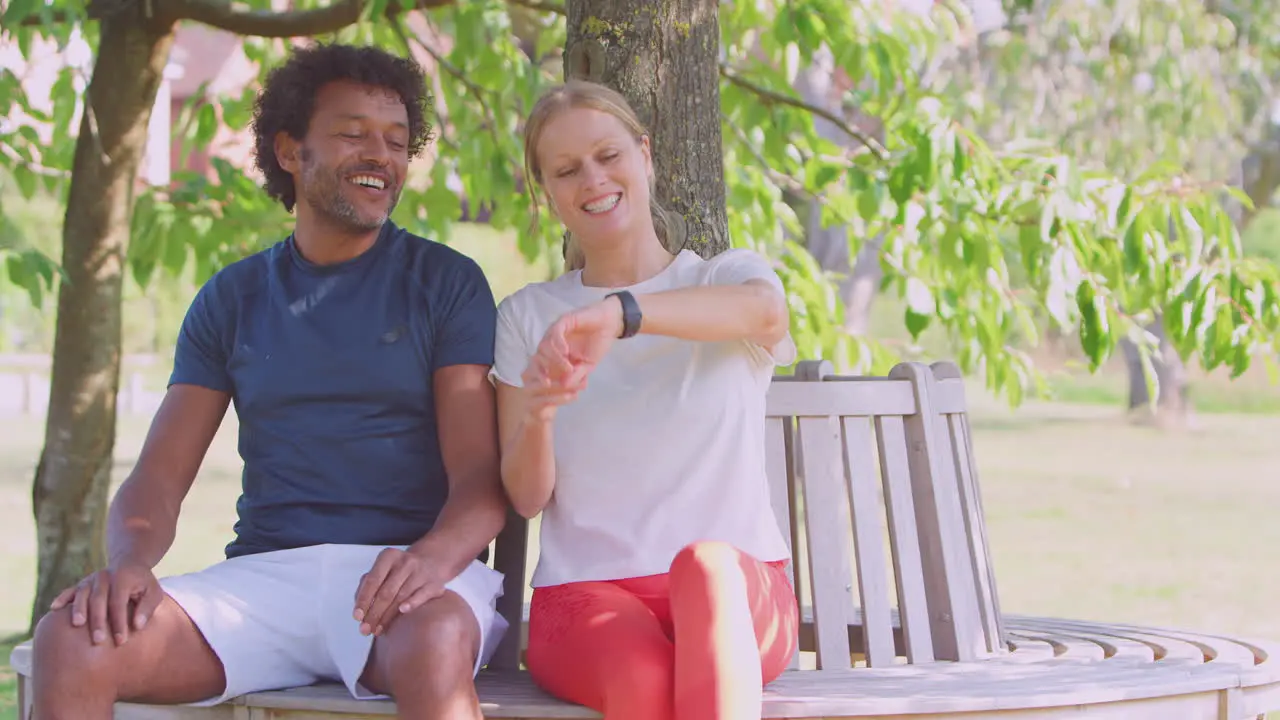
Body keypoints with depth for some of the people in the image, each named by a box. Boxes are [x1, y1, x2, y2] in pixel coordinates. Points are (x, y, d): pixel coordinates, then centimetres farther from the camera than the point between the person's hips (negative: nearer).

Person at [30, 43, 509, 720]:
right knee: (70, 642, -25)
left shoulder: (446, 283, 9)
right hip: (264, 574, 3)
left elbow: (482, 474, -1)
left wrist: (434, 555, -26)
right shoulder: (233, 299, 18)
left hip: (408, 573, -3)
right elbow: (158, 478, 11)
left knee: (433, 647, -41)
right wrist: (128, 561, -13)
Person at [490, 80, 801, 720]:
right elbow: (526, 497, 8)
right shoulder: (528, 317, 17)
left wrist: (620, 313, -35)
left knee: (705, 560, -39)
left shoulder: (728, 277, 13)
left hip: (736, 593, 0)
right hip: (583, 592, 0)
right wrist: (536, 414, -16)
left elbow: (763, 309, -16)